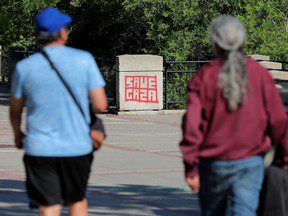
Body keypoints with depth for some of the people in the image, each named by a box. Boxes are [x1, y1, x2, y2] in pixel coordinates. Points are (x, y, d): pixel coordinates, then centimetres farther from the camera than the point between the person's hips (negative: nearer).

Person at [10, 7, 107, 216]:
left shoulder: (24, 67, -2)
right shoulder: (84, 60, -5)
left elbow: (15, 111, 10)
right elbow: (101, 105, -6)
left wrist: (18, 134, 30)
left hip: (40, 150, 0)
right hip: (77, 147, 0)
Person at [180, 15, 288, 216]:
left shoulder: (204, 77, -4)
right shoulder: (259, 74, 0)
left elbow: (192, 124, -11)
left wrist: (191, 167, -8)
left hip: (214, 164, 0)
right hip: (250, 162, 0)